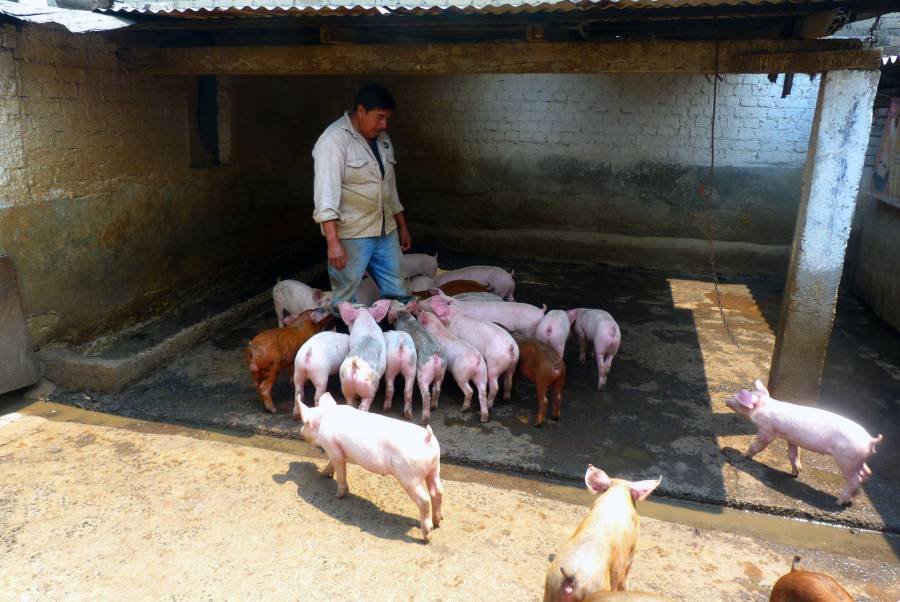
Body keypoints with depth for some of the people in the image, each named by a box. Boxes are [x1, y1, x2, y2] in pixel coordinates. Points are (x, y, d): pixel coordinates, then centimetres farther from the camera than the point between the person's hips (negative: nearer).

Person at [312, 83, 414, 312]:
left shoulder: (382, 138, 11)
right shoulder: (334, 140, -14)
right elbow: (326, 194, -22)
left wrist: (402, 225, 21)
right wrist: (333, 242, -29)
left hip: (386, 232, 7)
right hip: (350, 235, -7)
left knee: (398, 296, 11)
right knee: (346, 303, 1)